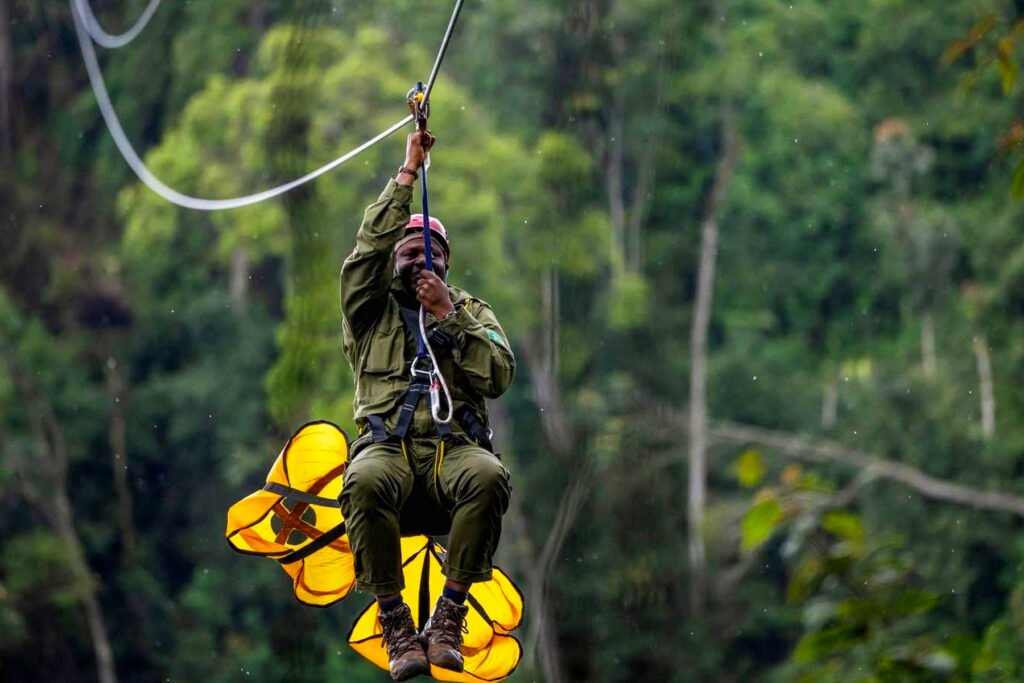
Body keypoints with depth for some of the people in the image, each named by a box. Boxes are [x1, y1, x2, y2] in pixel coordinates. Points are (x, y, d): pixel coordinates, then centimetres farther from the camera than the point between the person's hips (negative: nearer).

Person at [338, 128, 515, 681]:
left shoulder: (472, 311, 25)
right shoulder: (372, 311, 23)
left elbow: (498, 376, 7)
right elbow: (368, 247, 5)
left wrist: (448, 317, 2)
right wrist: (406, 174, 5)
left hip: (453, 448, 1)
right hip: (387, 445, -1)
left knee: (488, 476, -38)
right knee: (365, 480, -40)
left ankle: (448, 617, -28)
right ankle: (395, 625, -29)